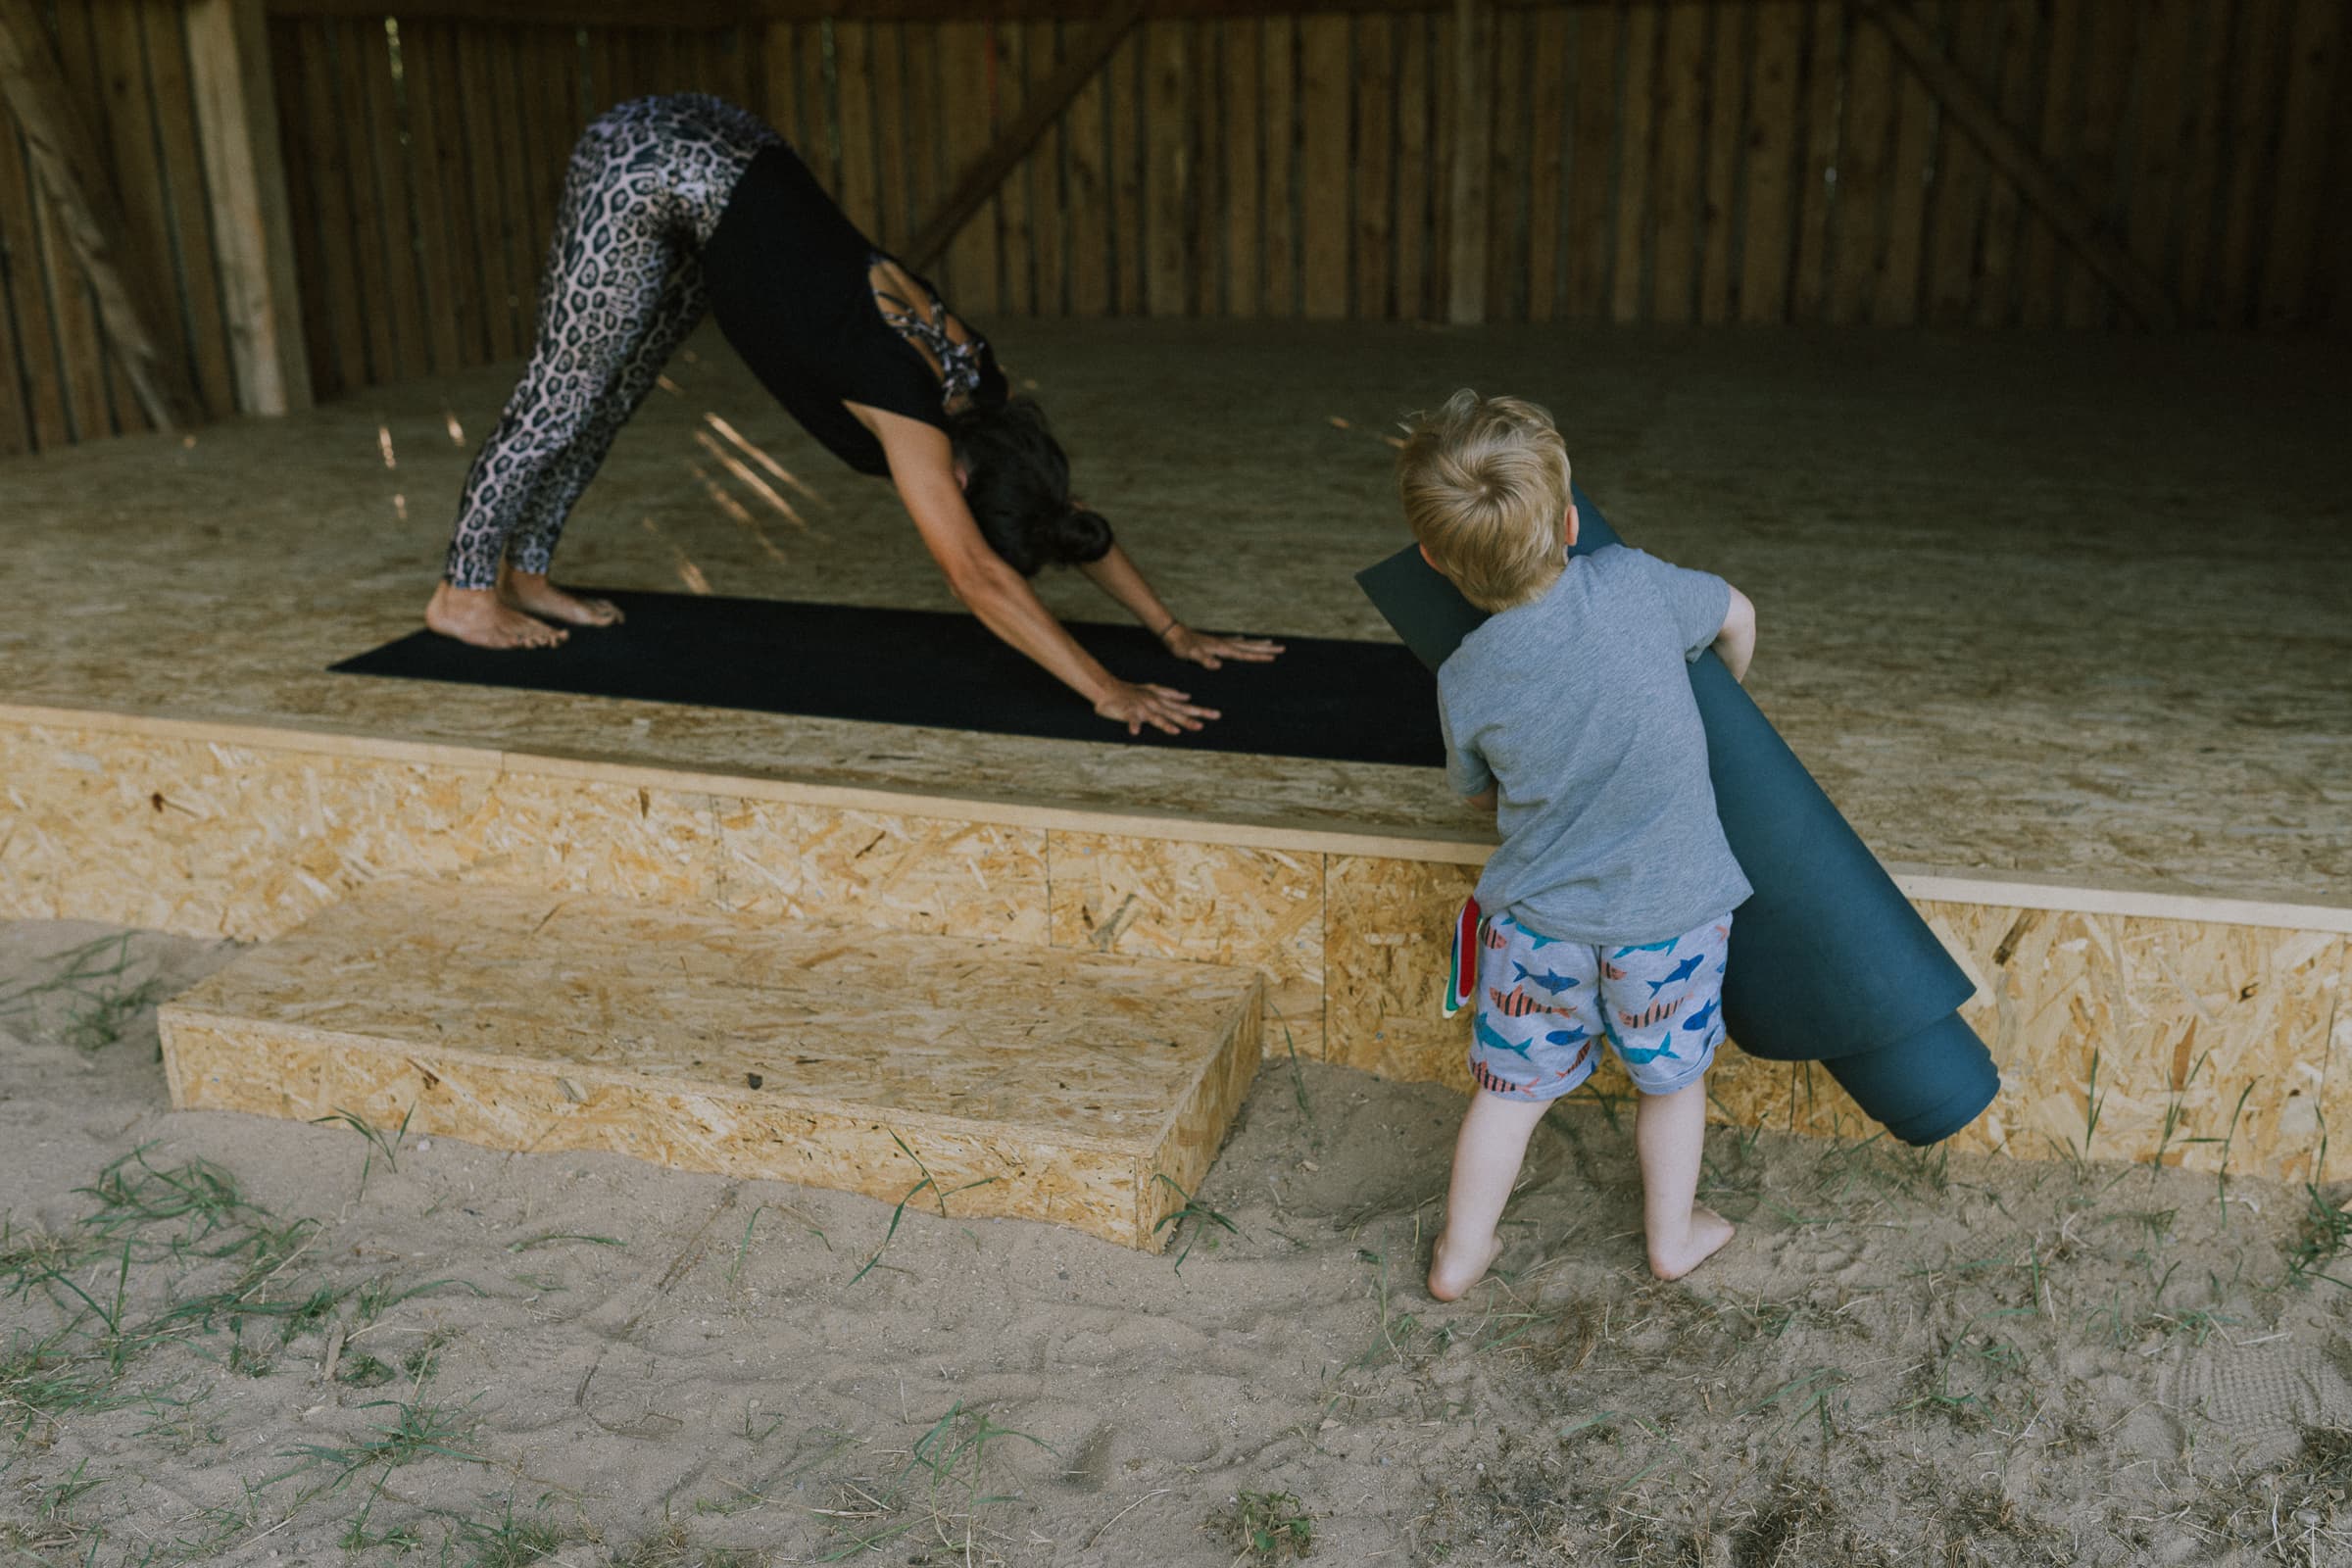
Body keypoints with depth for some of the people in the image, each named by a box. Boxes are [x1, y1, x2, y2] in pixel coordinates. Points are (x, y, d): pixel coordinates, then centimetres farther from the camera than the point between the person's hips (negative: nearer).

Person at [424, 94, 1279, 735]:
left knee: (616, 387, 16)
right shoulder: (909, 402, -28)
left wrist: (1174, 631, -4)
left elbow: (1069, 517, 1)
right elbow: (976, 576, -38)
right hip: (649, 166, -7)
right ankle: (464, 591, 17)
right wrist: (1106, 690, -42)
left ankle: (522, 573, 31)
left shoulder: (976, 388, -8)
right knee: (568, 387, 1)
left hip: (724, 161, 7)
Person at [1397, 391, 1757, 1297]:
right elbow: (1735, 617, 7)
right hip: (1671, 915, 0)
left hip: (1537, 923, 0)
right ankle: (1673, 1237, 42)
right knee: (1672, 1078, 23)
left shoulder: (1465, 683, -12)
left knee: (1510, 1088, 18)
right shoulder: (1633, 584, -15)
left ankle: (1461, 1254, 32)